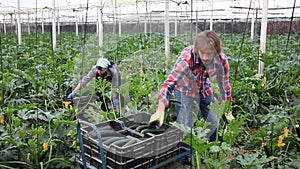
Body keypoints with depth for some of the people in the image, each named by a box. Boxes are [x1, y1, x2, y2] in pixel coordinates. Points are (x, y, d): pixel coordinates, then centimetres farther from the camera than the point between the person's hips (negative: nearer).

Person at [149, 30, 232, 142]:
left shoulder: (221, 59, -26)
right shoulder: (186, 58, -38)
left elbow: (224, 85, -12)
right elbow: (169, 82, -44)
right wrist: (160, 111, -55)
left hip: (204, 88, 4)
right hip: (185, 89, -4)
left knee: (213, 121, 12)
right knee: (185, 125, -10)